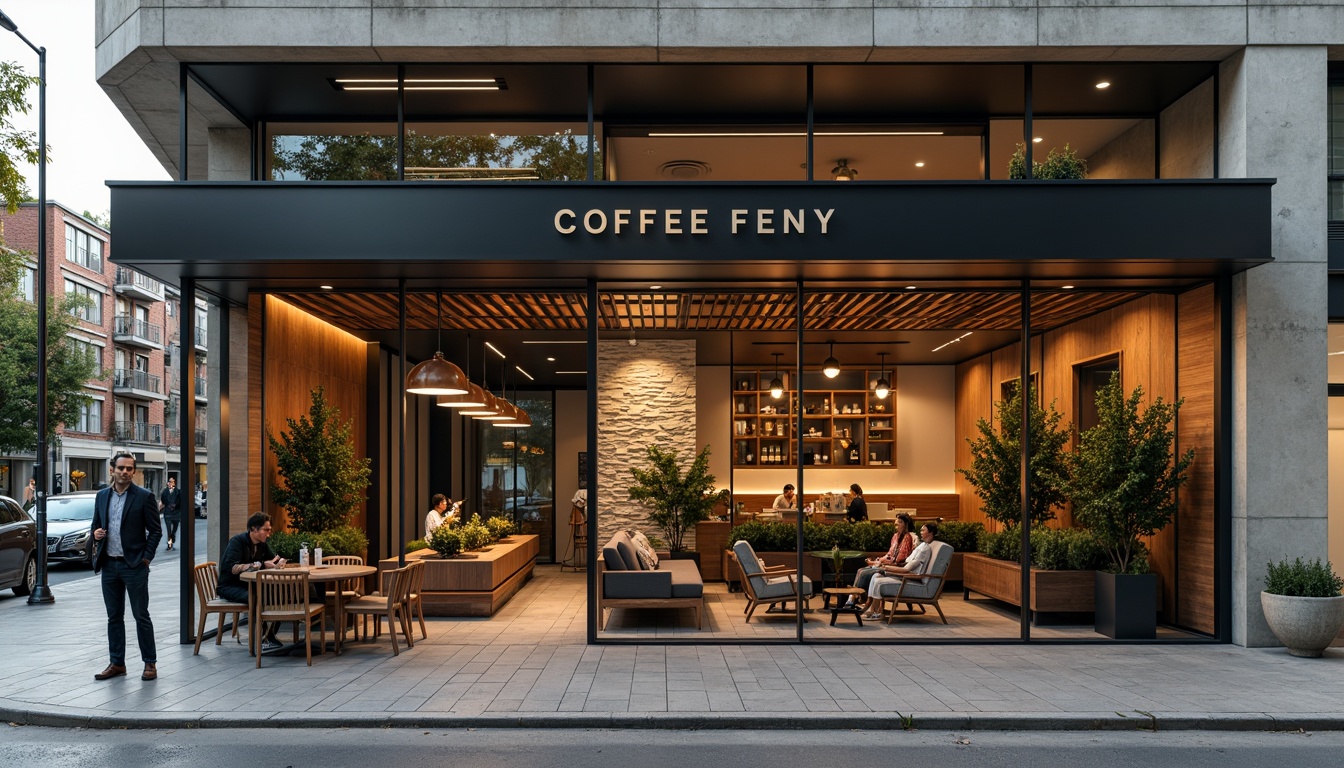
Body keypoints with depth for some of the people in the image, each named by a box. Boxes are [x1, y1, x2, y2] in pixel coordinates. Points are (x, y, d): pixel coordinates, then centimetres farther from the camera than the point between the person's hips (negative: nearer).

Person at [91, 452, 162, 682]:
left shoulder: (144, 497, -6)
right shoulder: (102, 496, 8)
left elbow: (155, 530, -5)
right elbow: (95, 525, 17)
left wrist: (146, 558, -10)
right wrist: (95, 533, -6)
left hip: (134, 565, -5)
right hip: (109, 565, 5)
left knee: (141, 616, 0)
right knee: (114, 617, 11)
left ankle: (150, 663, 8)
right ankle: (117, 663, 20)